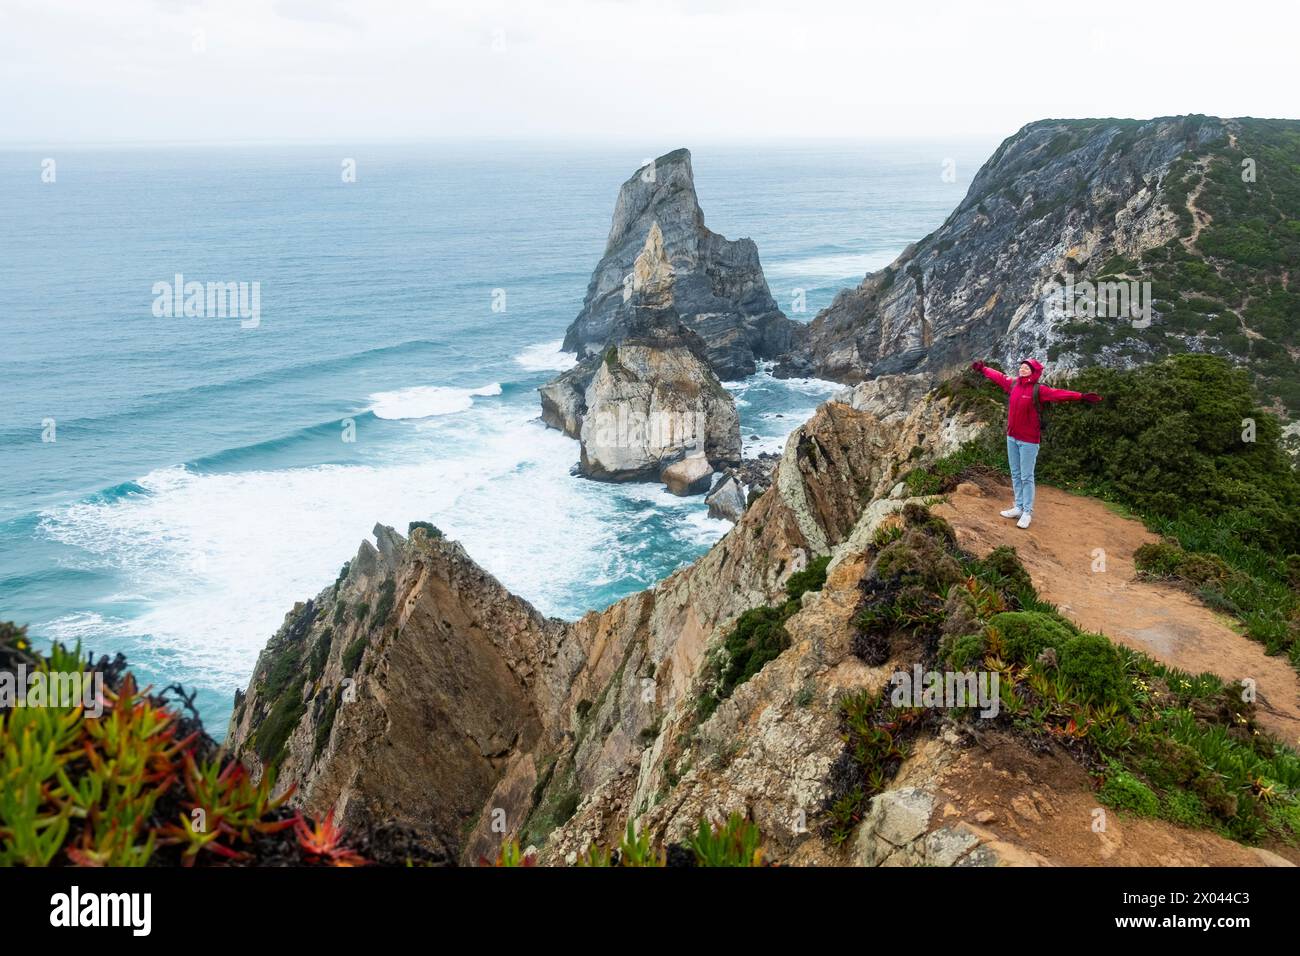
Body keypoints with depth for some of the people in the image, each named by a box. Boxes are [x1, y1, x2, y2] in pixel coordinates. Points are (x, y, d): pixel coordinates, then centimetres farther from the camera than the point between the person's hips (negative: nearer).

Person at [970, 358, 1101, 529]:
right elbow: (998, 377, 19)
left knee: (1027, 477, -1)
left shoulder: (1038, 390, -14)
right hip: (1012, 437, 6)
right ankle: (1019, 507, 26)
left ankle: (1027, 512, 7)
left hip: (1029, 440, -6)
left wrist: (1081, 396, -36)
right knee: (1015, 474, 15)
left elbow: (1057, 393, -25)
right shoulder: (1013, 385, 3)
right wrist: (983, 369, 33)